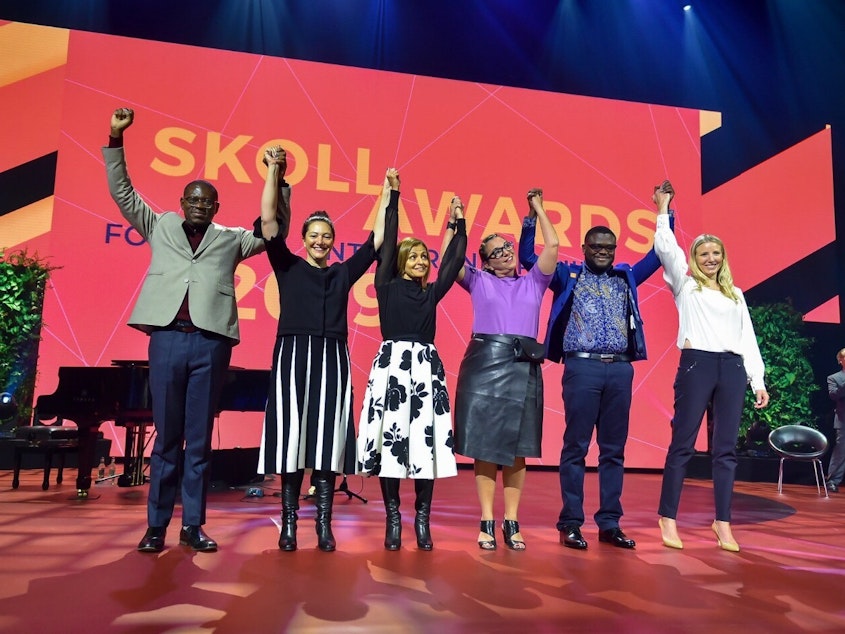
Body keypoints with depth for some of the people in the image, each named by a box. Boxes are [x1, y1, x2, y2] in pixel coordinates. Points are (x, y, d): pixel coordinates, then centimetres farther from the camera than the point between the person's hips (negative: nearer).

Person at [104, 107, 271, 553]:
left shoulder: (232, 239, 15)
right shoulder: (161, 227, 17)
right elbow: (122, 193, 16)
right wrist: (115, 138, 8)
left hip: (210, 343, 0)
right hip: (167, 337, 0)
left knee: (199, 439, 5)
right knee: (166, 436, 4)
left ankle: (192, 526, 12)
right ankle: (156, 525, 13)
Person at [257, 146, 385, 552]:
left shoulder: (343, 273, 16)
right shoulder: (288, 267, 10)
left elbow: (376, 240, 14)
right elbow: (268, 219, 1)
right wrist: (274, 172, -5)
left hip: (332, 359, 2)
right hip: (293, 356, -1)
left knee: (327, 438, -1)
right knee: (292, 436, -3)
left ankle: (324, 524, 4)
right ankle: (288, 522, 5)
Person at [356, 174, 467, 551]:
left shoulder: (432, 293, 15)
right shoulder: (387, 286, 6)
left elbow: (455, 259, 14)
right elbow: (387, 241, 2)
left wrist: (458, 223, 14)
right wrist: (392, 197, 3)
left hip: (426, 367, 3)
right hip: (391, 363, -3)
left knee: (426, 441, 0)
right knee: (390, 438, -3)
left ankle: (422, 520, 9)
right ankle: (392, 519, 8)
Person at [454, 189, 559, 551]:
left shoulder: (533, 282, 18)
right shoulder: (478, 281, 15)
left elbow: (552, 246, 11)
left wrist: (538, 210, 17)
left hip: (523, 366, 2)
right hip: (485, 362, -1)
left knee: (517, 449, 4)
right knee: (485, 446, 0)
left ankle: (512, 523, 11)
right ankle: (487, 522, 7)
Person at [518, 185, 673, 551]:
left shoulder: (626, 278, 18)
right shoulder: (568, 276, 9)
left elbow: (657, 255, 23)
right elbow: (527, 257, 5)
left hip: (620, 369, 4)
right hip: (582, 367, -3)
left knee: (614, 448, 6)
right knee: (576, 446, -2)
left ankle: (610, 523, 14)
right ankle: (570, 523, 4)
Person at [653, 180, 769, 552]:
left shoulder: (736, 294, 20)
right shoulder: (686, 286, 10)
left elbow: (748, 337, 16)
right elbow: (665, 247, -3)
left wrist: (758, 380, 9)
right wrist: (663, 208, 2)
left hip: (732, 368, 4)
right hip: (697, 364, -4)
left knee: (726, 448, 4)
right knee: (682, 444, -4)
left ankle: (722, 523, 10)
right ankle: (668, 518, 2)